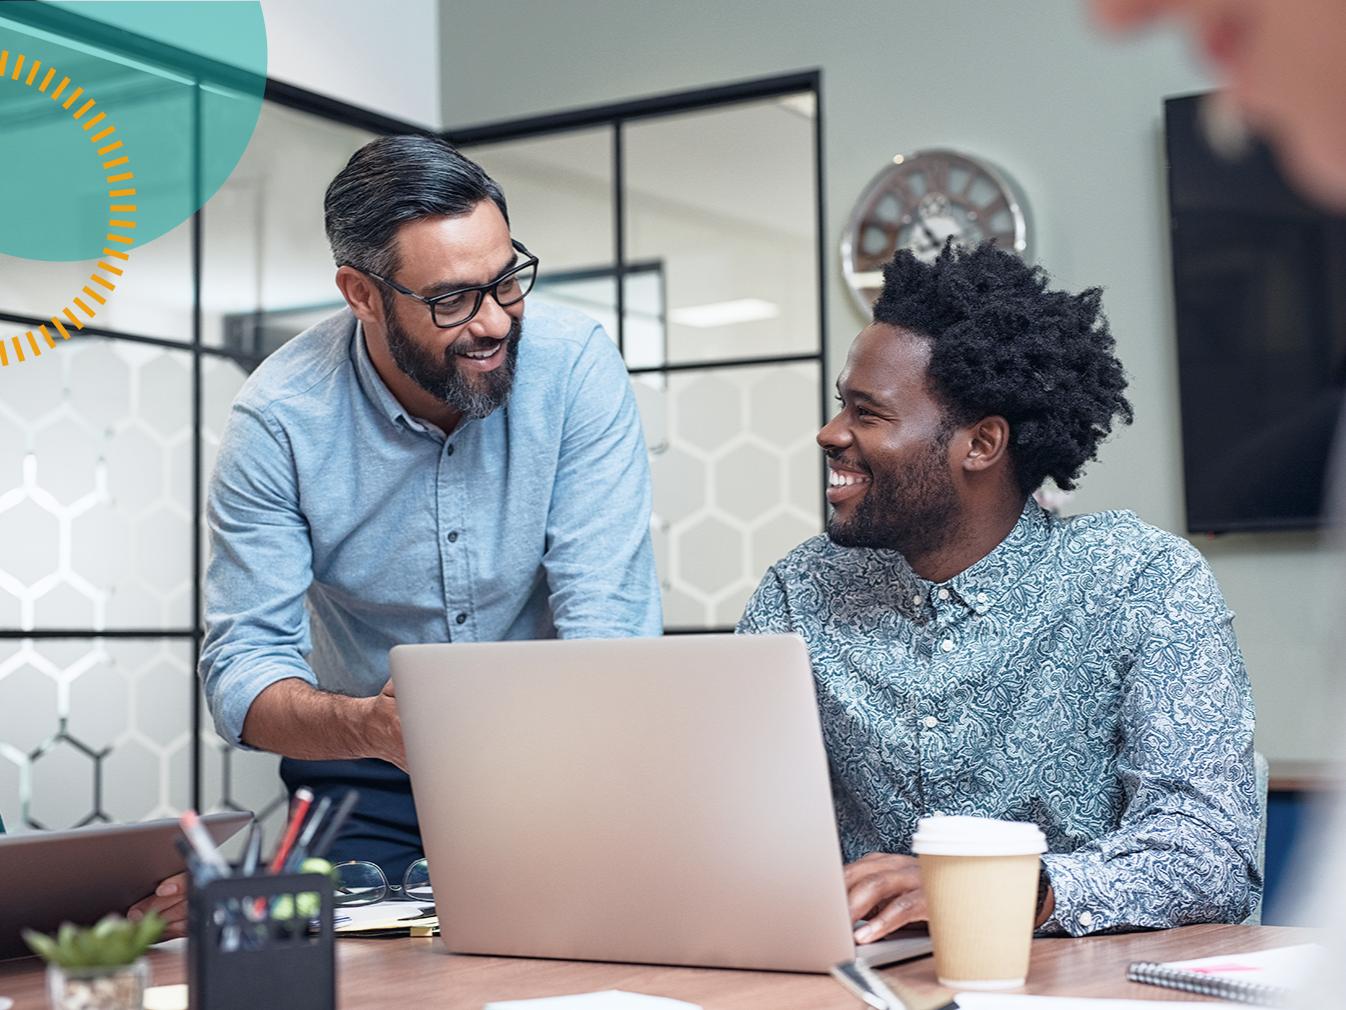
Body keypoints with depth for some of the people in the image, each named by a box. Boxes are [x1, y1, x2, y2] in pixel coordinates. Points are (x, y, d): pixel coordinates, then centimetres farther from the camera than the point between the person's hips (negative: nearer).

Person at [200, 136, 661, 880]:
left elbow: (607, 622, -17)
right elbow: (243, 667, -16)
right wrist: (370, 727, -37)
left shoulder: (574, 364, -15)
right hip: (366, 773, 1)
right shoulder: (278, 420, -14)